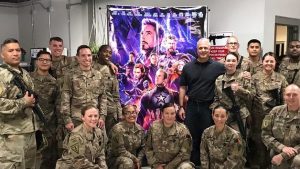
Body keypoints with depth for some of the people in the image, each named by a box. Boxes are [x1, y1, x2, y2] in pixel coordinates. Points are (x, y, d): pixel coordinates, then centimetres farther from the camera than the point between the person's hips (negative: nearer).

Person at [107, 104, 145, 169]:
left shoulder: (140, 129, 3)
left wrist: (138, 160, -7)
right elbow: (120, 150, -18)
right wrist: (135, 159, -15)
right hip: (116, 158, -5)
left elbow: (142, 148, 8)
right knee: (128, 163, -33)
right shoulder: (118, 129, -15)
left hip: (133, 161, 5)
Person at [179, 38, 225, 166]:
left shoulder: (218, 67, -2)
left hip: (209, 107, -1)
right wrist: (181, 106, 2)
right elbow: (183, 87, 6)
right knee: (191, 137, 9)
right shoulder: (188, 67, 4)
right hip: (192, 106, 2)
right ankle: (192, 163, 24)